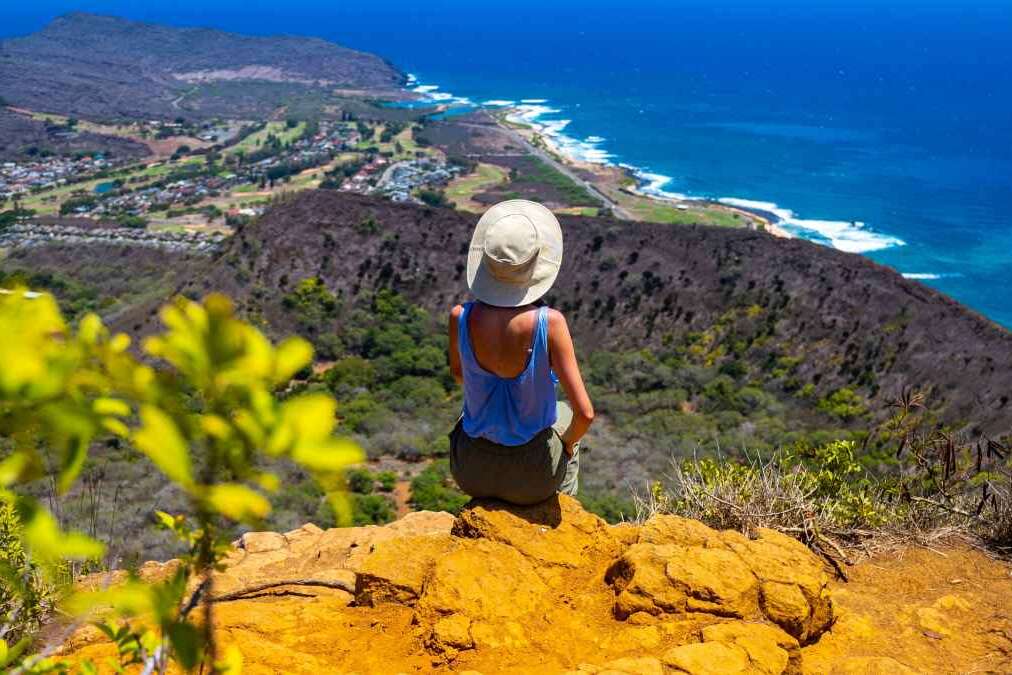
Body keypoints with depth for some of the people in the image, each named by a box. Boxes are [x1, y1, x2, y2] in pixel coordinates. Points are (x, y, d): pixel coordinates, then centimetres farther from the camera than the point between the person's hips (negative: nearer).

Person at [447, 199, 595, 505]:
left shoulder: (461, 317, -19)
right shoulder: (549, 323, -26)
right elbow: (585, 414, -22)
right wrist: (569, 441, 0)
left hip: (470, 470, 2)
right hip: (533, 478, -2)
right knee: (565, 415, 33)